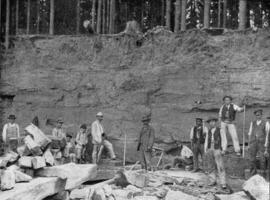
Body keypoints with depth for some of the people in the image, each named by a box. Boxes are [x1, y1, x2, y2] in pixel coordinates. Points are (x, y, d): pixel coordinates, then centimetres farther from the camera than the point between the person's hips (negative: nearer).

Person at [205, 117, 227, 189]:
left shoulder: (220, 130, -1)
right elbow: (206, 141, 19)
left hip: (217, 150, -5)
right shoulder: (209, 131, 14)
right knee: (212, 166, 9)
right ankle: (213, 181, 17)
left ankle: (223, 183, -12)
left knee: (220, 167, -10)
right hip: (210, 150, 5)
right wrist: (205, 150, 11)